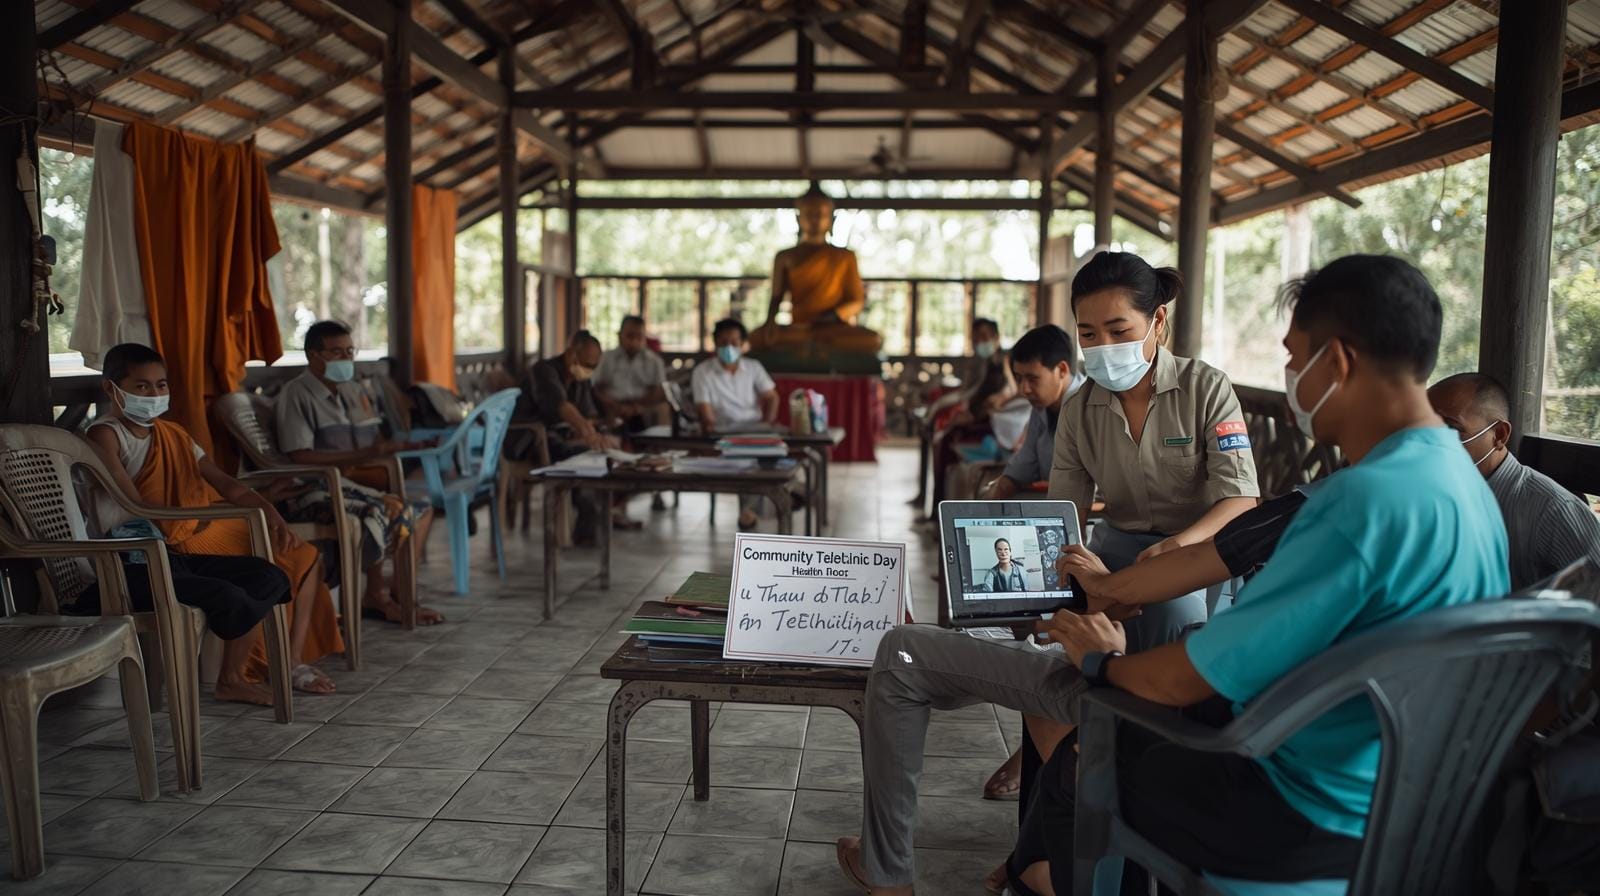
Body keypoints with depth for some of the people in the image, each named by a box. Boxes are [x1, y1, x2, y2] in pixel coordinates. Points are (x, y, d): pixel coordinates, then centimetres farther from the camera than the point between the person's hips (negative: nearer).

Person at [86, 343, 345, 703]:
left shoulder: (172, 433, 17)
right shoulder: (105, 436, -7)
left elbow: (221, 481, 13)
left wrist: (269, 511, -1)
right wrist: (189, 516, -18)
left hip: (209, 528, 9)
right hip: (168, 544, -9)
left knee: (305, 557, 1)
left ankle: (292, 662, 3)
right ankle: (232, 680, -13)